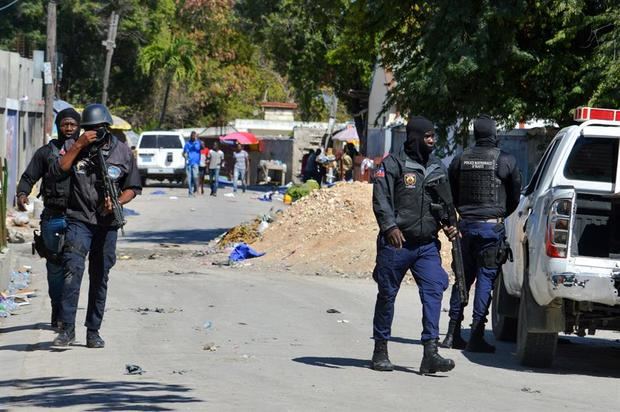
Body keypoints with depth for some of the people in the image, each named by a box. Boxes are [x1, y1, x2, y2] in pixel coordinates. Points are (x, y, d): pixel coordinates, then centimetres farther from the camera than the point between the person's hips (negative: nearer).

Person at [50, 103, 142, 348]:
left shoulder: (122, 152, 5)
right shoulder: (74, 147, 4)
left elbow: (132, 187, 11)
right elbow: (57, 171, -10)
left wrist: (116, 203, -8)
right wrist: (78, 146, -14)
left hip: (107, 224, 2)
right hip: (79, 220, -2)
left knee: (100, 278, 7)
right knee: (73, 270, -18)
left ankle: (93, 332, 15)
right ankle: (67, 329, -17)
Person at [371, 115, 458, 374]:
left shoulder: (438, 169, 15)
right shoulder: (393, 165, -3)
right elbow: (381, 200, -13)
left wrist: (448, 225, 4)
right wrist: (390, 227, -28)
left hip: (427, 245, 4)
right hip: (396, 243, -4)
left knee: (434, 290, -12)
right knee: (387, 295, 6)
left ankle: (430, 354, -16)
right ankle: (380, 352, 18)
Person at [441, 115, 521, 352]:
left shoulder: (460, 160, 3)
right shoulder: (505, 161, -7)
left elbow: (452, 196, 11)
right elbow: (515, 196, 4)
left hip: (466, 224, 4)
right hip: (491, 226, -4)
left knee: (462, 278, 13)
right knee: (485, 278, -2)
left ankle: (453, 334, 13)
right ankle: (476, 336, -6)